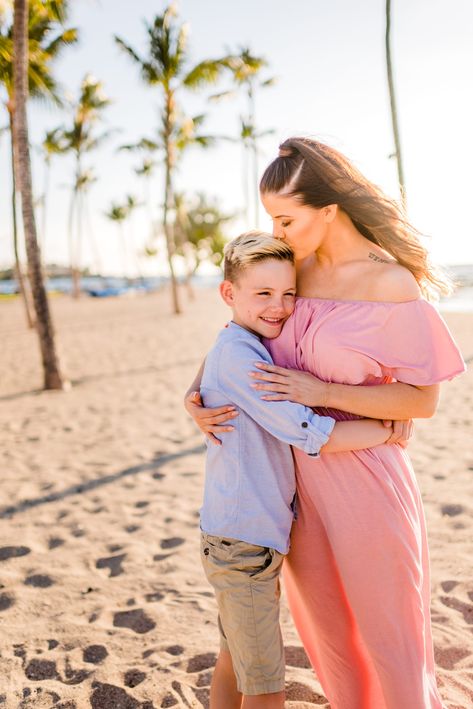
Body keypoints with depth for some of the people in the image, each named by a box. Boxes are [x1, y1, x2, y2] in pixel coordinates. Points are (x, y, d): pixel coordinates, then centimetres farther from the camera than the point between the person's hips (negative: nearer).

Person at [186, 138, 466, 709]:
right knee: (325, 625, 21)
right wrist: (196, 393, -3)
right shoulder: (295, 270, 0)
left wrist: (324, 392, -21)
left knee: (384, 627, 13)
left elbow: (423, 400, -13)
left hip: (362, 477, -5)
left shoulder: (394, 286, -15)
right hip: (298, 475, 5)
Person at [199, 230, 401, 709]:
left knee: (235, 660, 24)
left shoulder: (255, 349, 10)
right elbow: (309, 434, -22)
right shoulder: (236, 352, -19)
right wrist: (389, 427, -10)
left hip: (258, 534, 9)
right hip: (244, 543, -9)